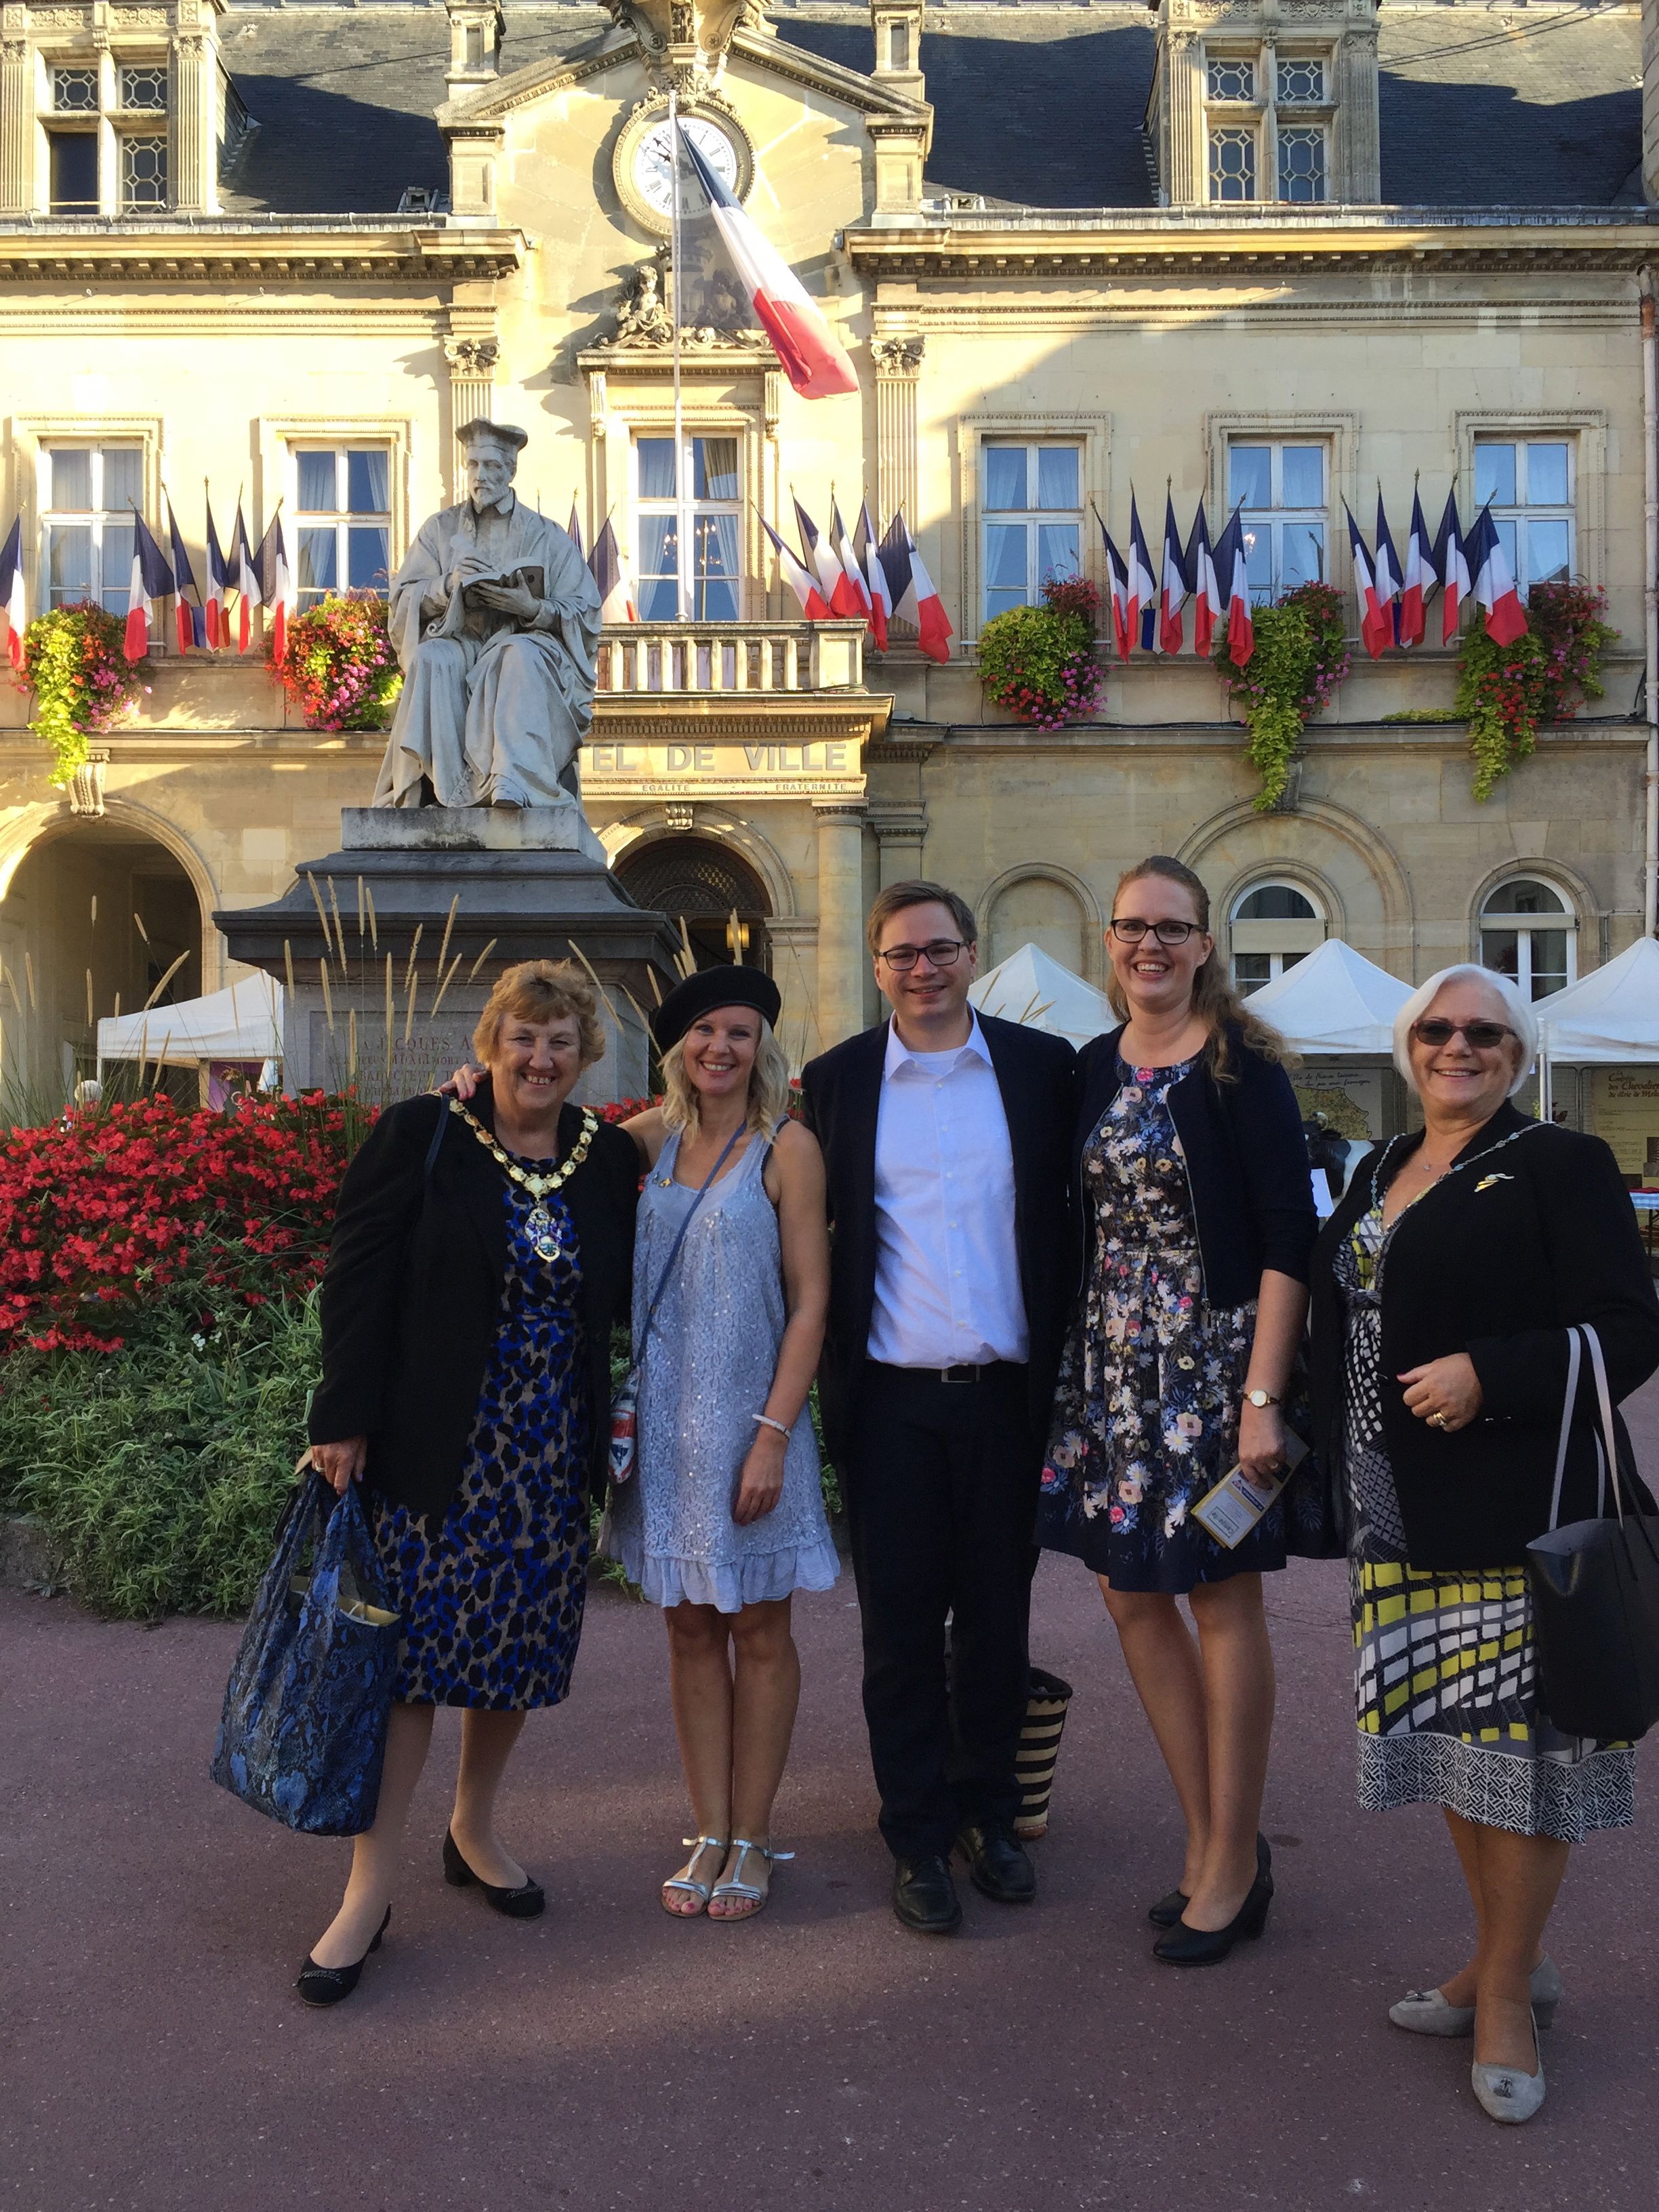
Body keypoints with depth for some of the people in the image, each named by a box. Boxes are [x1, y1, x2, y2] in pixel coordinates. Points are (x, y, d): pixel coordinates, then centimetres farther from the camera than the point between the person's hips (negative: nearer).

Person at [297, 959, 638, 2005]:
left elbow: (629, 1295, 12)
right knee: (415, 1650, -3)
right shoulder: (420, 1137, -5)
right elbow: (360, 1283, -8)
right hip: (434, 1450, -4)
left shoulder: (610, 1157, 5)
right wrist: (346, 1421, -12)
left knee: (520, 1649, 12)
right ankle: (370, 1889, 7)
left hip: (553, 1459, 4)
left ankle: (475, 1830, 34)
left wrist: (626, 1425, 3)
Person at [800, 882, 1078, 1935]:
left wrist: (1064, 1363, 2)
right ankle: (919, 1838, 21)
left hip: (1007, 1390, 1)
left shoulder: (1043, 1065, 3)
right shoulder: (837, 1080, 2)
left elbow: (1071, 1216, 6)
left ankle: (988, 1810, 30)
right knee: (902, 1623, 7)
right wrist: (827, 1370, 2)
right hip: (893, 1398, 0)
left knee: (999, 1613, 12)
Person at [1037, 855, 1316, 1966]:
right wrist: (1079, 1359, 10)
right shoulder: (1095, 1067, 9)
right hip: (1114, 1360, 6)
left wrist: (1262, 1397, -18)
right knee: (1133, 1593, 9)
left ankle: (1231, 1866, 16)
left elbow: (1289, 1238, -13)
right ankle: (1218, 1842, 23)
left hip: (1215, 1358, -6)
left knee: (1223, 1598, 2)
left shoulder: (1241, 1067, -9)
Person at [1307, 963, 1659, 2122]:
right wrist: (1337, 1462, 13)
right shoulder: (1379, 1173, 14)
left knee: (1513, 1734, 1)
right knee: (1444, 1729, 13)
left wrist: (1488, 1376, -21)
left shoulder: (1561, 1165, -6)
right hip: (1402, 1517, 7)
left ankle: (1509, 1992, 17)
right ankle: (1503, 1957, 29)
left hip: (1513, 1511, -6)